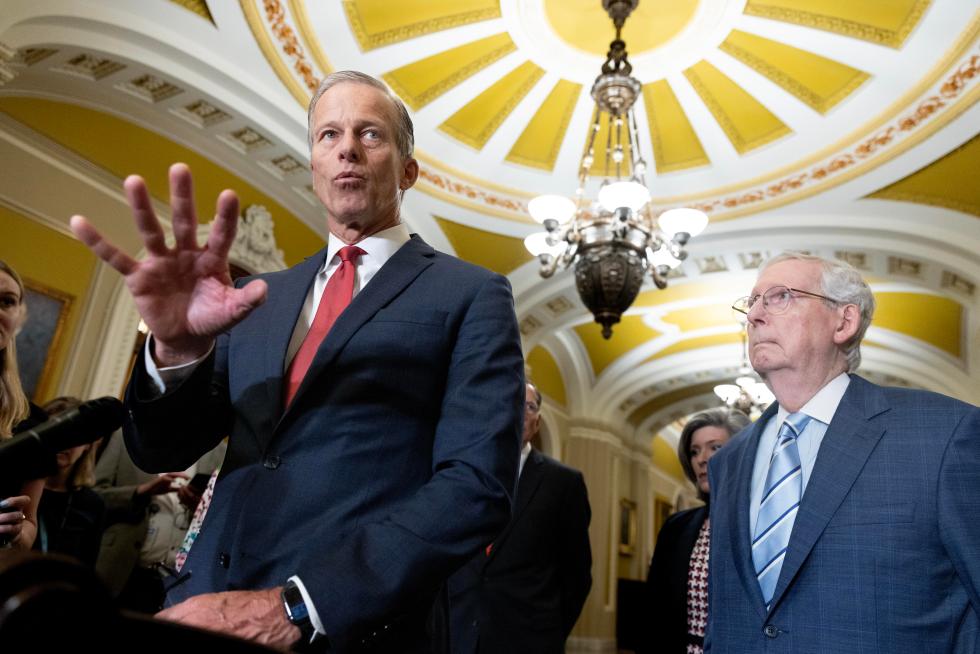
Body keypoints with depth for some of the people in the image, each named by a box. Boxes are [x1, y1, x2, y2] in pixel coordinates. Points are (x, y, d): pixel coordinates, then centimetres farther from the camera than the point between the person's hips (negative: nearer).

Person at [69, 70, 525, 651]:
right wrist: (177, 349, -14)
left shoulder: (471, 295, -5)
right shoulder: (261, 298, 10)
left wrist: (295, 607, -21)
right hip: (202, 607, 5)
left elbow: (477, 487, -14)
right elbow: (162, 452, 7)